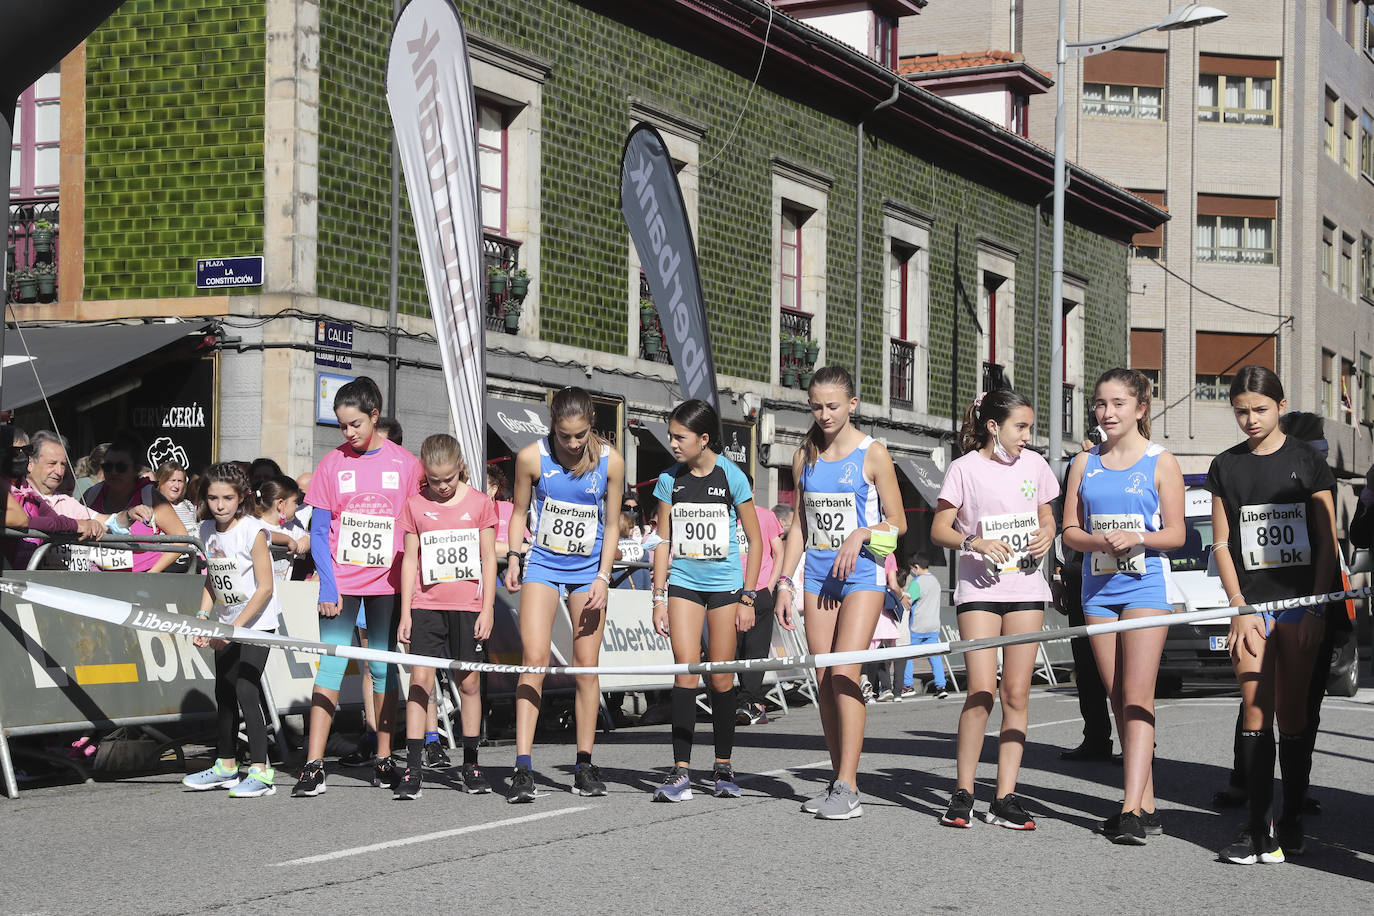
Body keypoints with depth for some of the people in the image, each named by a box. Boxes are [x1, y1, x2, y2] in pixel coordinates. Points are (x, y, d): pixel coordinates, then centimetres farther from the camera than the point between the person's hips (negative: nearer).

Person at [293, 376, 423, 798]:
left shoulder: (405, 464, 0)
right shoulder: (333, 463, 0)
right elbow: (318, 532, 1)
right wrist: (327, 585, -9)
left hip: (387, 582, 1)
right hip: (341, 581, -1)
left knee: (384, 667, 8)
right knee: (331, 665, -7)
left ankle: (384, 759, 18)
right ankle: (314, 766, -9)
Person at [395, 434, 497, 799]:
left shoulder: (479, 503, 2)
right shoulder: (416, 505, 4)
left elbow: (488, 558, 4)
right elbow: (410, 560, 6)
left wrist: (487, 608, -1)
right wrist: (405, 613, 3)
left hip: (468, 606, 0)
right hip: (427, 604, 0)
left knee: (469, 683, 5)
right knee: (420, 680, -8)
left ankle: (470, 764, 16)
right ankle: (412, 768, -8)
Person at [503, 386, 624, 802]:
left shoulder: (610, 460, -7)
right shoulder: (532, 457, -10)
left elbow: (612, 524, 0)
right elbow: (519, 512, 4)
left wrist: (602, 578, -6)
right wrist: (513, 558, -8)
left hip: (589, 570, 1)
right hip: (542, 565, -1)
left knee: (587, 664, 2)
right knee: (534, 659, -13)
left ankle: (584, 764, 12)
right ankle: (523, 768, -16)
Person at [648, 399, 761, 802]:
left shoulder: (732, 477, -5)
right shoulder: (670, 480, 3)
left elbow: (755, 540, 0)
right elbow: (663, 542, 8)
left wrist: (748, 599, -3)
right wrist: (659, 598, 2)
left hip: (725, 585, -2)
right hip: (683, 584, 2)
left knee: (721, 679, 0)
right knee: (685, 669, -11)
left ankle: (723, 768, 14)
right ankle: (680, 772, -13)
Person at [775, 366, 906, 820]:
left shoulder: (873, 454, -4)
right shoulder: (805, 457, 11)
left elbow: (897, 523, 0)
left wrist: (862, 534, -18)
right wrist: (785, 581, 11)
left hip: (861, 574, -5)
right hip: (817, 574, 5)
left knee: (844, 673, -15)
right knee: (824, 680, 3)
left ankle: (847, 788, -15)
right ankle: (839, 779, 10)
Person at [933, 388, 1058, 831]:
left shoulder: (1034, 465, 8)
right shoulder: (965, 468, -3)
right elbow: (939, 529, -2)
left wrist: (1047, 535, -3)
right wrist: (974, 542, -19)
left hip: (1026, 589, 4)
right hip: (979, 587, -4)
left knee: (1016, 693, 1)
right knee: (981, 690, -12)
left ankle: (1005, 798, 5)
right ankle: (963, 793, 0)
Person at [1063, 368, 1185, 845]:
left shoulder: (1161, 462, 0)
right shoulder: (1085, 462, 11)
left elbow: (1176, 533, -1)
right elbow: (1070, 530, 9)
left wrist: (1137, 537, -20)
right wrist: (1100, 541, -12)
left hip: (1143, 585, -5)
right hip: (1098, 585, 5)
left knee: (1137, 697, -12)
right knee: (1118, 699, 5)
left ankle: (1132, 808, -17)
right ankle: (1146, 805, 12)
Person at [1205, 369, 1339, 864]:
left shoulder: (1307, 461, 1)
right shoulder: (1225, 467, 8)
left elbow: (1327, 543, 0)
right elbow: (1222, 544, 8)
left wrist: (1315, 610, -7)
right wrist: (1240, 608, -2)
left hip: (1300, 601, -2)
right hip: (1250, 603, 2)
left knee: (1291, 713, 2)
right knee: (1256, 712, -3)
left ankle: (1291, 821, 11)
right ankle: (1259, 828, -3)